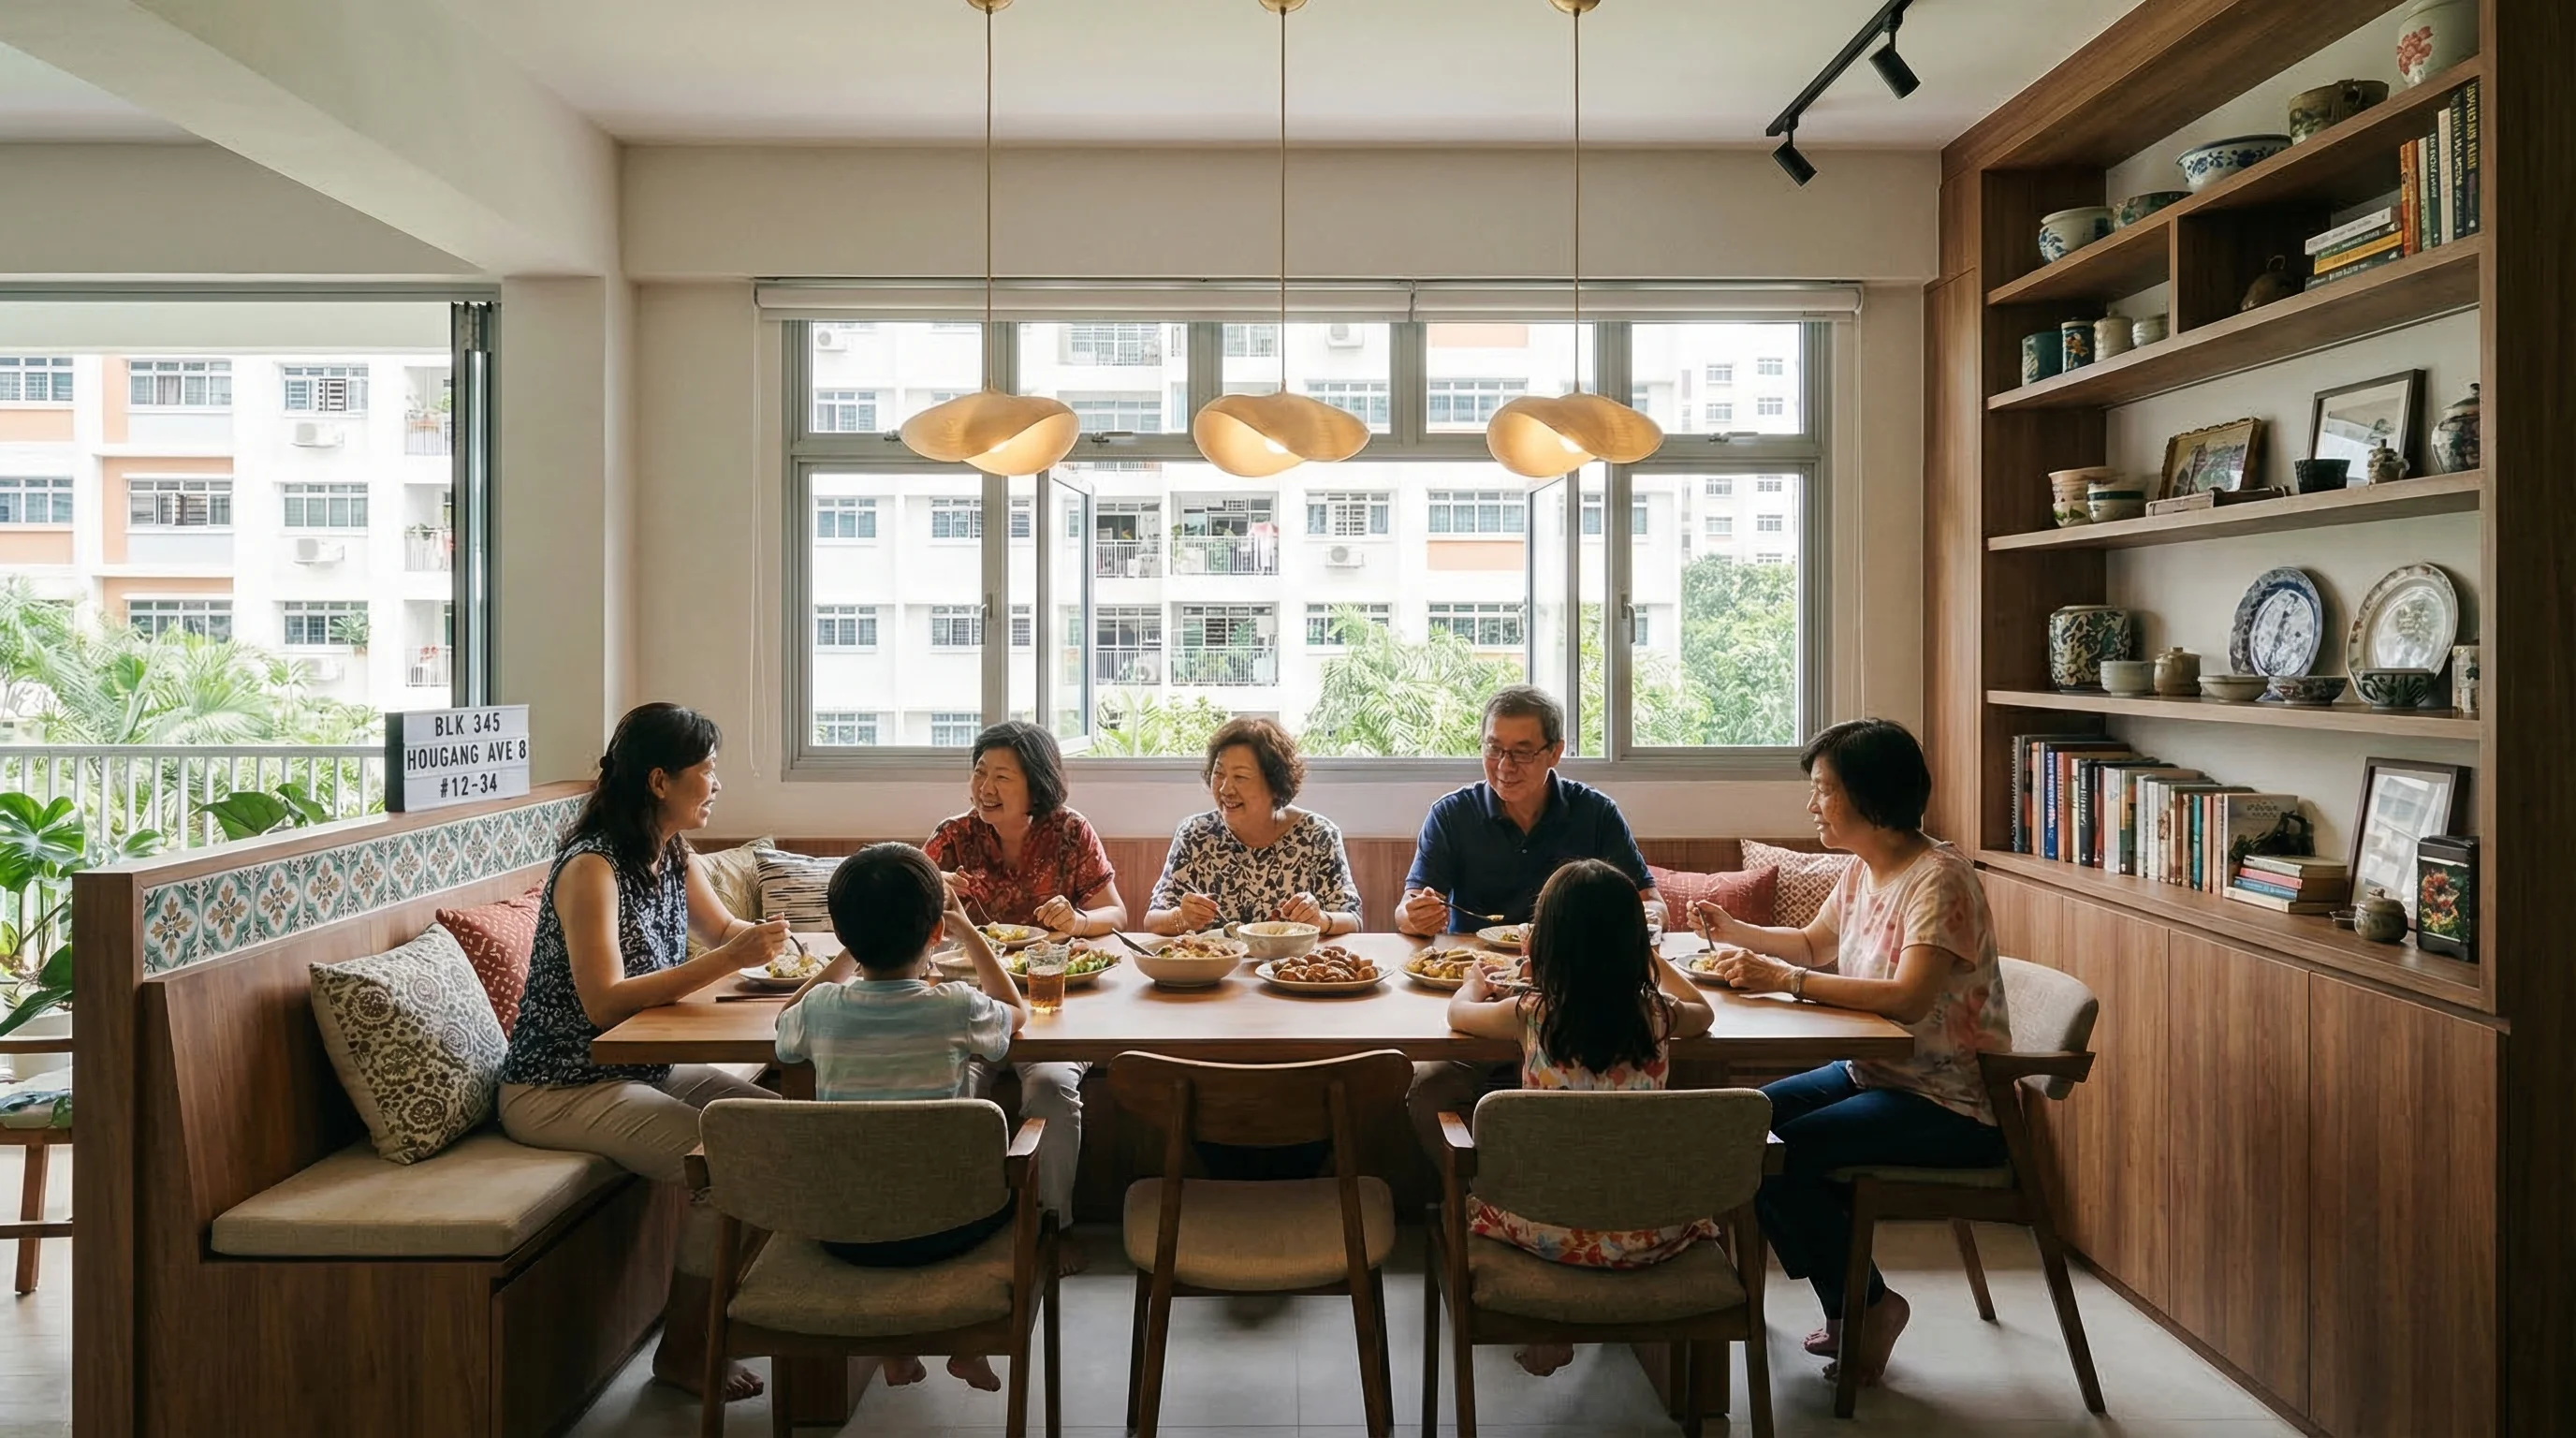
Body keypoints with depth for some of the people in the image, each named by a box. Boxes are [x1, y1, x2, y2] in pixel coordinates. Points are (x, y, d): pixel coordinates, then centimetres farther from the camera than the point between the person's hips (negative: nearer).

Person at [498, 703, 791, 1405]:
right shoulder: (591, 865, -21)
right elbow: (604, 1003, -28)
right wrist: (727, 960, -31)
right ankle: (682, 1351, -2)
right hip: (557, 1090, -8)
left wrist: (769, 940, -4)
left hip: (640, 1070, 8)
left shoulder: (674, 856, 3)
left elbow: (725, 930, 18)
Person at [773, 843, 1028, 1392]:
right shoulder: (958, 1009, -16)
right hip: (940, 1229, -2)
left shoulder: (820, 1009, -11)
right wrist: (969, 932, 15)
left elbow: (787, 1019, 16)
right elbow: (1016, 1011, 9)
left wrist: (855, 950, 19)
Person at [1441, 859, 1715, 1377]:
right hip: (1650, 1235, 2)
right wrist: (1652, 958, 31)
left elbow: (1458, 1011, 6)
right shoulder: (1658, 1016, -9)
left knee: (1479, 1190, 29)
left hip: (1556, 1232, -2)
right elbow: (1703, 1011, 16)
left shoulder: (1531, 1016, -14)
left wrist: (1476, 979, 28)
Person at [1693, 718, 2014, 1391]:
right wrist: (1732, 930, 6)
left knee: (1779, 1156, -20)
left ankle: (1868, 1305, 5)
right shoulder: (1864, 870, 7)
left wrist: (1783, 978, -33)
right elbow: (1814, 943, 23)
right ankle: (1849, 1309, 13)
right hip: (1873, 1073, 9)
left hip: (1950, 1104, -9)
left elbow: (1907, 999, -33)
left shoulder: (1939, 879, -21)